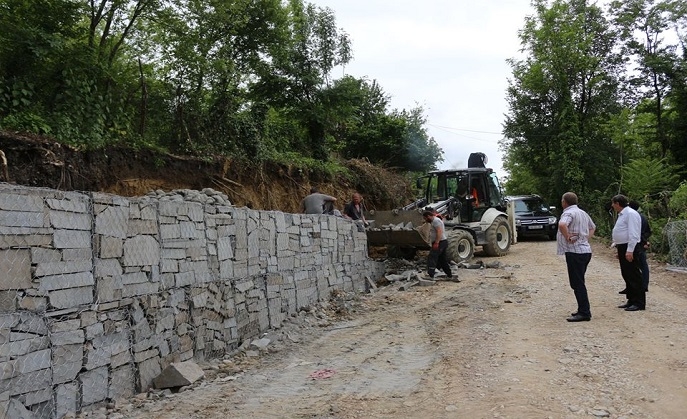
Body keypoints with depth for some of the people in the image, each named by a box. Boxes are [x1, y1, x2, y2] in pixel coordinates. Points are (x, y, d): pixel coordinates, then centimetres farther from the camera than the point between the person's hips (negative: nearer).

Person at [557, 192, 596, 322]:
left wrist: (567, 237, -21)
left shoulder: (568, 213, -13)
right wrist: (587, 237, 18)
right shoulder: (583, 213, 17)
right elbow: (593, 227, 32)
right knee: (579, 283, 17)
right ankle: (583, 310, 23)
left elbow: (562, 225, -35)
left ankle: (584, 313, -5)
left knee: (577, 283, -6)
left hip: (575, 252, -9)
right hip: (585, 250, 9)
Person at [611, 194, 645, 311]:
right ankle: (631, 301, 22)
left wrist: (630, 251, -25)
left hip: (629, 249, -10)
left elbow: (633, 234, -20)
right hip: (623, 248, 10)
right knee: (626, 275, 14)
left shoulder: (631, 214, -14)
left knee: (634, 276, -5)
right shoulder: (622, 214, 17)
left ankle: (639, 303, 0)